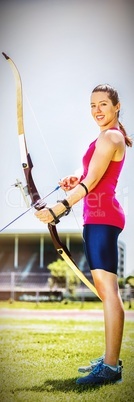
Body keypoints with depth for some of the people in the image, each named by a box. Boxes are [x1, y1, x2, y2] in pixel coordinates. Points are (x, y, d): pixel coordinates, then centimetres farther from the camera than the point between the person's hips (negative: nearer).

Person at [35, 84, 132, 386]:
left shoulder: (108, 138, -10)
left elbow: (91, 182, -18)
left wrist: (57, 209, -24)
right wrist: (76, 180, 5)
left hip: (102, 216, -11)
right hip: (98, 217, 11)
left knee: (107, 288, -13)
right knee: (105, 289, 11)